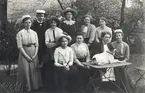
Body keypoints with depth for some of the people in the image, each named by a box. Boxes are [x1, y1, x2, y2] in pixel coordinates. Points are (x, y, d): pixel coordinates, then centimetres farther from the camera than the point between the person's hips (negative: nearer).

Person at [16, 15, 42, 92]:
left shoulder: (34, 33, 6)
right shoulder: (20, 33, -5)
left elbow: (37, 45, 5)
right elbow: (20, 46, -9)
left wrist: (35, 54, -8)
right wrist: (27, 56, -14)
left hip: (33, 54, 3)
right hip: (24, 54, -3)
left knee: (34, 70, 6)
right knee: (26, 70, 1)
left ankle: (35, 86, 22)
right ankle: (28, 87, 17)